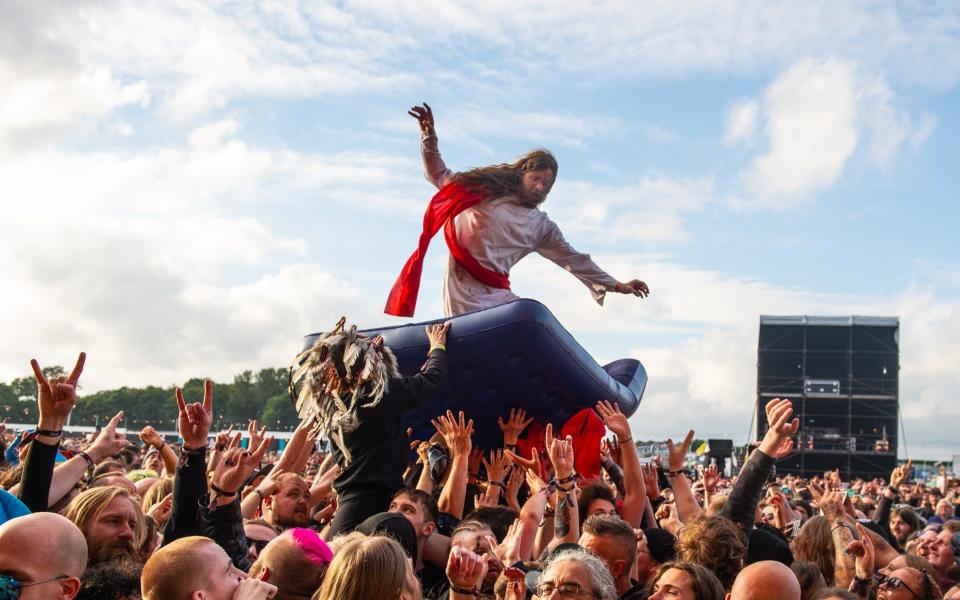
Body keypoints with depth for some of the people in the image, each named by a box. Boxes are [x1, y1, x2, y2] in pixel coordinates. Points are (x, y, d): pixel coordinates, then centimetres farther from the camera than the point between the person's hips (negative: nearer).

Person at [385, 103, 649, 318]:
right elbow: (440, 177, 16)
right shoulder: (487, 189, 9)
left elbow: (573, 259, 20)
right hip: (464, 288, -4)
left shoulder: (542, 226, 17)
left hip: (497, 294, 5)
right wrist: (429, 138, 2)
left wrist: (616, 285, 17)